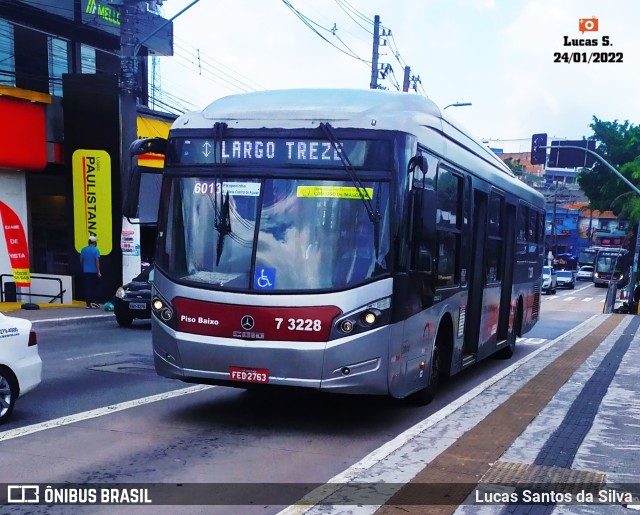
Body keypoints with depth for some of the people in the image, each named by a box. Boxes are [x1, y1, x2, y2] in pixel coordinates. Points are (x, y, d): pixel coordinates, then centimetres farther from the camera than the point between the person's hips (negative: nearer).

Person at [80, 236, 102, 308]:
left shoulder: (83, 250, 4)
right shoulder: (96, 250, -9)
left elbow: (81, 261, 8)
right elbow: (97, 261, -15)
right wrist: (99, 272, -13)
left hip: (86, 272, 3)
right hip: (94, 272, -3)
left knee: (87, 288, 4)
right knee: (95, 287, 11)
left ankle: (88, 304, 2)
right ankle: (94, 301, 4)